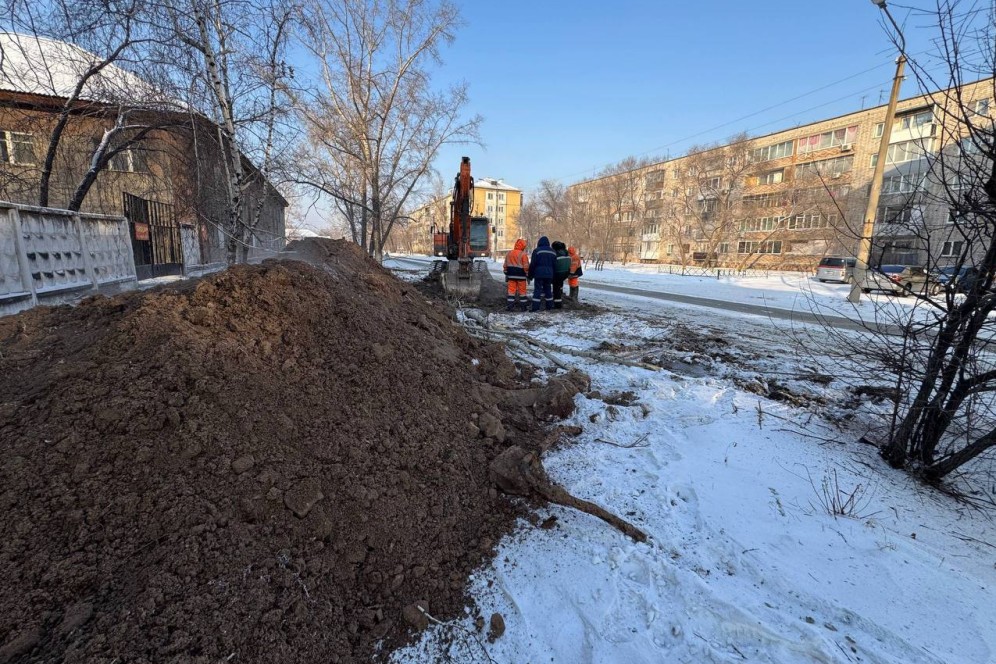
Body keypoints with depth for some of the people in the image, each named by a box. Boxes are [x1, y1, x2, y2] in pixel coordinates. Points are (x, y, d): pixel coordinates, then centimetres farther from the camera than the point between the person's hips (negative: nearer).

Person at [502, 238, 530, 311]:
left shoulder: (508, 253, 8)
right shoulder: (523, 254, -9)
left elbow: (505, 266, 11)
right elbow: (526, 266, -9)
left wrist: (506, 274, 18)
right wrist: (528, 275, 0)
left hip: (511, 275, 4)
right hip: (521, 276, -4)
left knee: (511, 290, 5)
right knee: (522, 291, 4)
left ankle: (509, 306, 0)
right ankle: (523, 306, 8)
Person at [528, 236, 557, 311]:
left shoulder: (537, 251, -4)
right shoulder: (553, 252, 12)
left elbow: (532, 264, -6)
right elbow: (555, 265, 15)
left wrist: (530, 275, 1)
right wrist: (553, 276, 21)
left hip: (539, 274, -4)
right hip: (549, 274, 5)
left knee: (537, 290, -4)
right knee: (548, 289, 13)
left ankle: (535, 307, -9)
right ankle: (549, 306, 18)